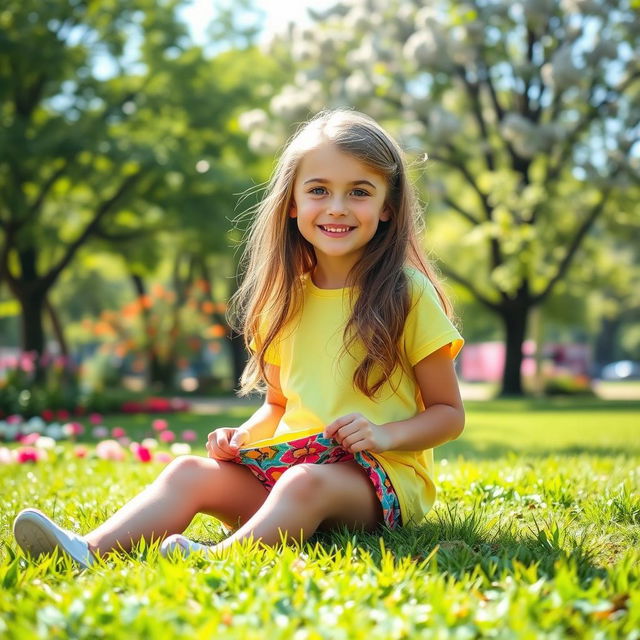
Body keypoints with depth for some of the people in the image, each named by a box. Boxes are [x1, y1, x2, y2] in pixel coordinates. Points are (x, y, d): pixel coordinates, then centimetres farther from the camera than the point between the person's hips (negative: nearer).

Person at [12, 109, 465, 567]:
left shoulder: (409, 294, -3)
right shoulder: (286, 300, 13)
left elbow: (450, 414, 0)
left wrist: (387, 434, -18)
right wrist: (243, 436, 1)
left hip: (383, 475, -5)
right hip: (289, 459, 5)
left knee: (306, 483, -37)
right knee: (191, 472, -20)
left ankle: (221, 558, -58)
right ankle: (92, 550, -38)